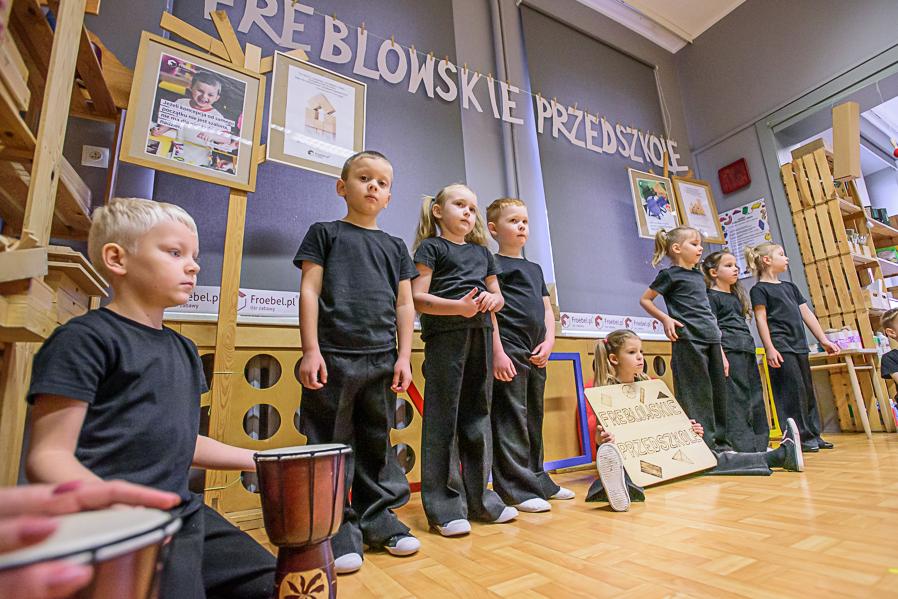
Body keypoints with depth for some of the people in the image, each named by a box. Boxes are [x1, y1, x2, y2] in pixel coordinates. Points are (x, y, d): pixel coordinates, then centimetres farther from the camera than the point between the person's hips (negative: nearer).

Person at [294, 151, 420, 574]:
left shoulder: (395, 247, 16)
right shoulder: (325, 233, 8)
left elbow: (404, 305, 13)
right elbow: (310, 290, 0)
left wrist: (403, 357, 5)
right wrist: (311, 350, -8)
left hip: (382, 359, 4)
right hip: (333, 356, -3)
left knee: (378, 444, 13)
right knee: (332, 446, 4)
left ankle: (378, 519, 28)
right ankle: (338, 528, 18)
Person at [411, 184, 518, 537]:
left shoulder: (482, 252, 23)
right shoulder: (431, 247, 5)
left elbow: (498, 296, 23)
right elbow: (417, 298, -6)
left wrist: (491, 299, -1)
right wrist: (458, 306, -20)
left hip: (480, 335, 6)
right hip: (444, 335, -6)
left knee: (477, 416, 11)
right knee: (443, 418, -3)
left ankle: (479, 498, 24)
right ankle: (445, 507, 9)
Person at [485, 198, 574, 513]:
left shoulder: (535, 268, 22)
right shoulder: (493, 264, -2)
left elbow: (547, 309, 19)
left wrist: (549, 341, 4)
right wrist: (497, 352, -18)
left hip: (536, 355, 8)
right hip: (508, 350, -8)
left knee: (534, 418, 16)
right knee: (511, 419, -4)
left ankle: (537, 481, 29)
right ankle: (516, 490, 6)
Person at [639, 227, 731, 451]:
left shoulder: (699, 276, 20)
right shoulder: (670, 274, -2)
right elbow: (645, 300, 0)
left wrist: (720, 350, 21)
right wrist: (665, 318, -14)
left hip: (711, 339, 8)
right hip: (687, 340, -8)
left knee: (718, 390, 10)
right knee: (696, 393, -5)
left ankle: (720, 441, 21)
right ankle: (704, 443, 1)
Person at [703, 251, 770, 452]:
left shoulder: (736, 296, 23)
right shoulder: (711, 296, -4)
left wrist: (750, 347, 21)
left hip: (747, 351, 9)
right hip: (730, 350, -9)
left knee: (755, 396, 10)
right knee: (737, 398, -8)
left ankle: (760, 444, 18)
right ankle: (743, 445, -3)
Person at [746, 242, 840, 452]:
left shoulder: (790, 287, 20)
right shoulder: (759, 289, -4)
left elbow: (806, 314, 21)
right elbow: (761, 319, -11)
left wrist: (823, 339, 17)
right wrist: (769, 349, -17)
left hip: (799, 346, 8)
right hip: (780, 347, -8)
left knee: (807, 389, 12)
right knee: (793, 391, -7)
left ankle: (814, 434, 21)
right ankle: (800, 437, 1)